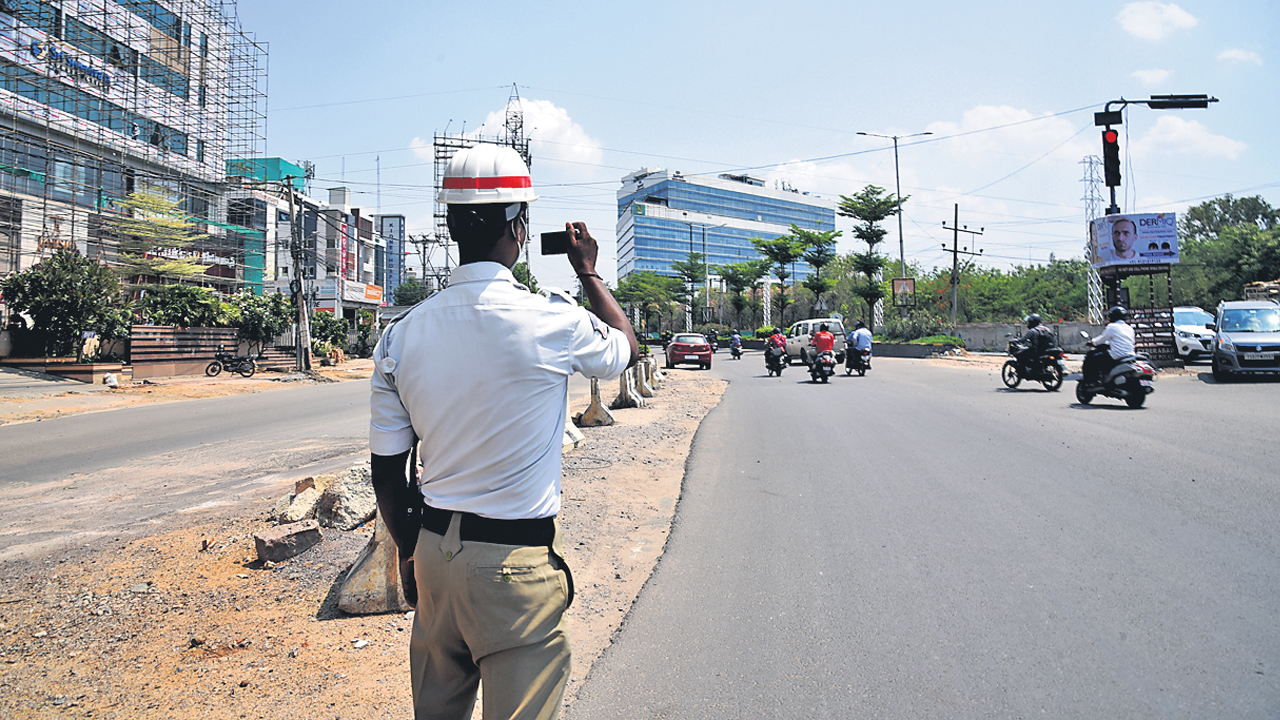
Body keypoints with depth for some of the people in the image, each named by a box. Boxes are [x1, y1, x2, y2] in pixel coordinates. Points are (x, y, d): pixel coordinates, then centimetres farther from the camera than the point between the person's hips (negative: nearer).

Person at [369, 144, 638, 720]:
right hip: (514, 561, -5)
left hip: (433, 549, 6)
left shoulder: (403, 333, -2)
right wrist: (589, 272, 21)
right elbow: (627, 347, 9)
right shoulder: (552, 322, -15)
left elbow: (386, 468, 5)